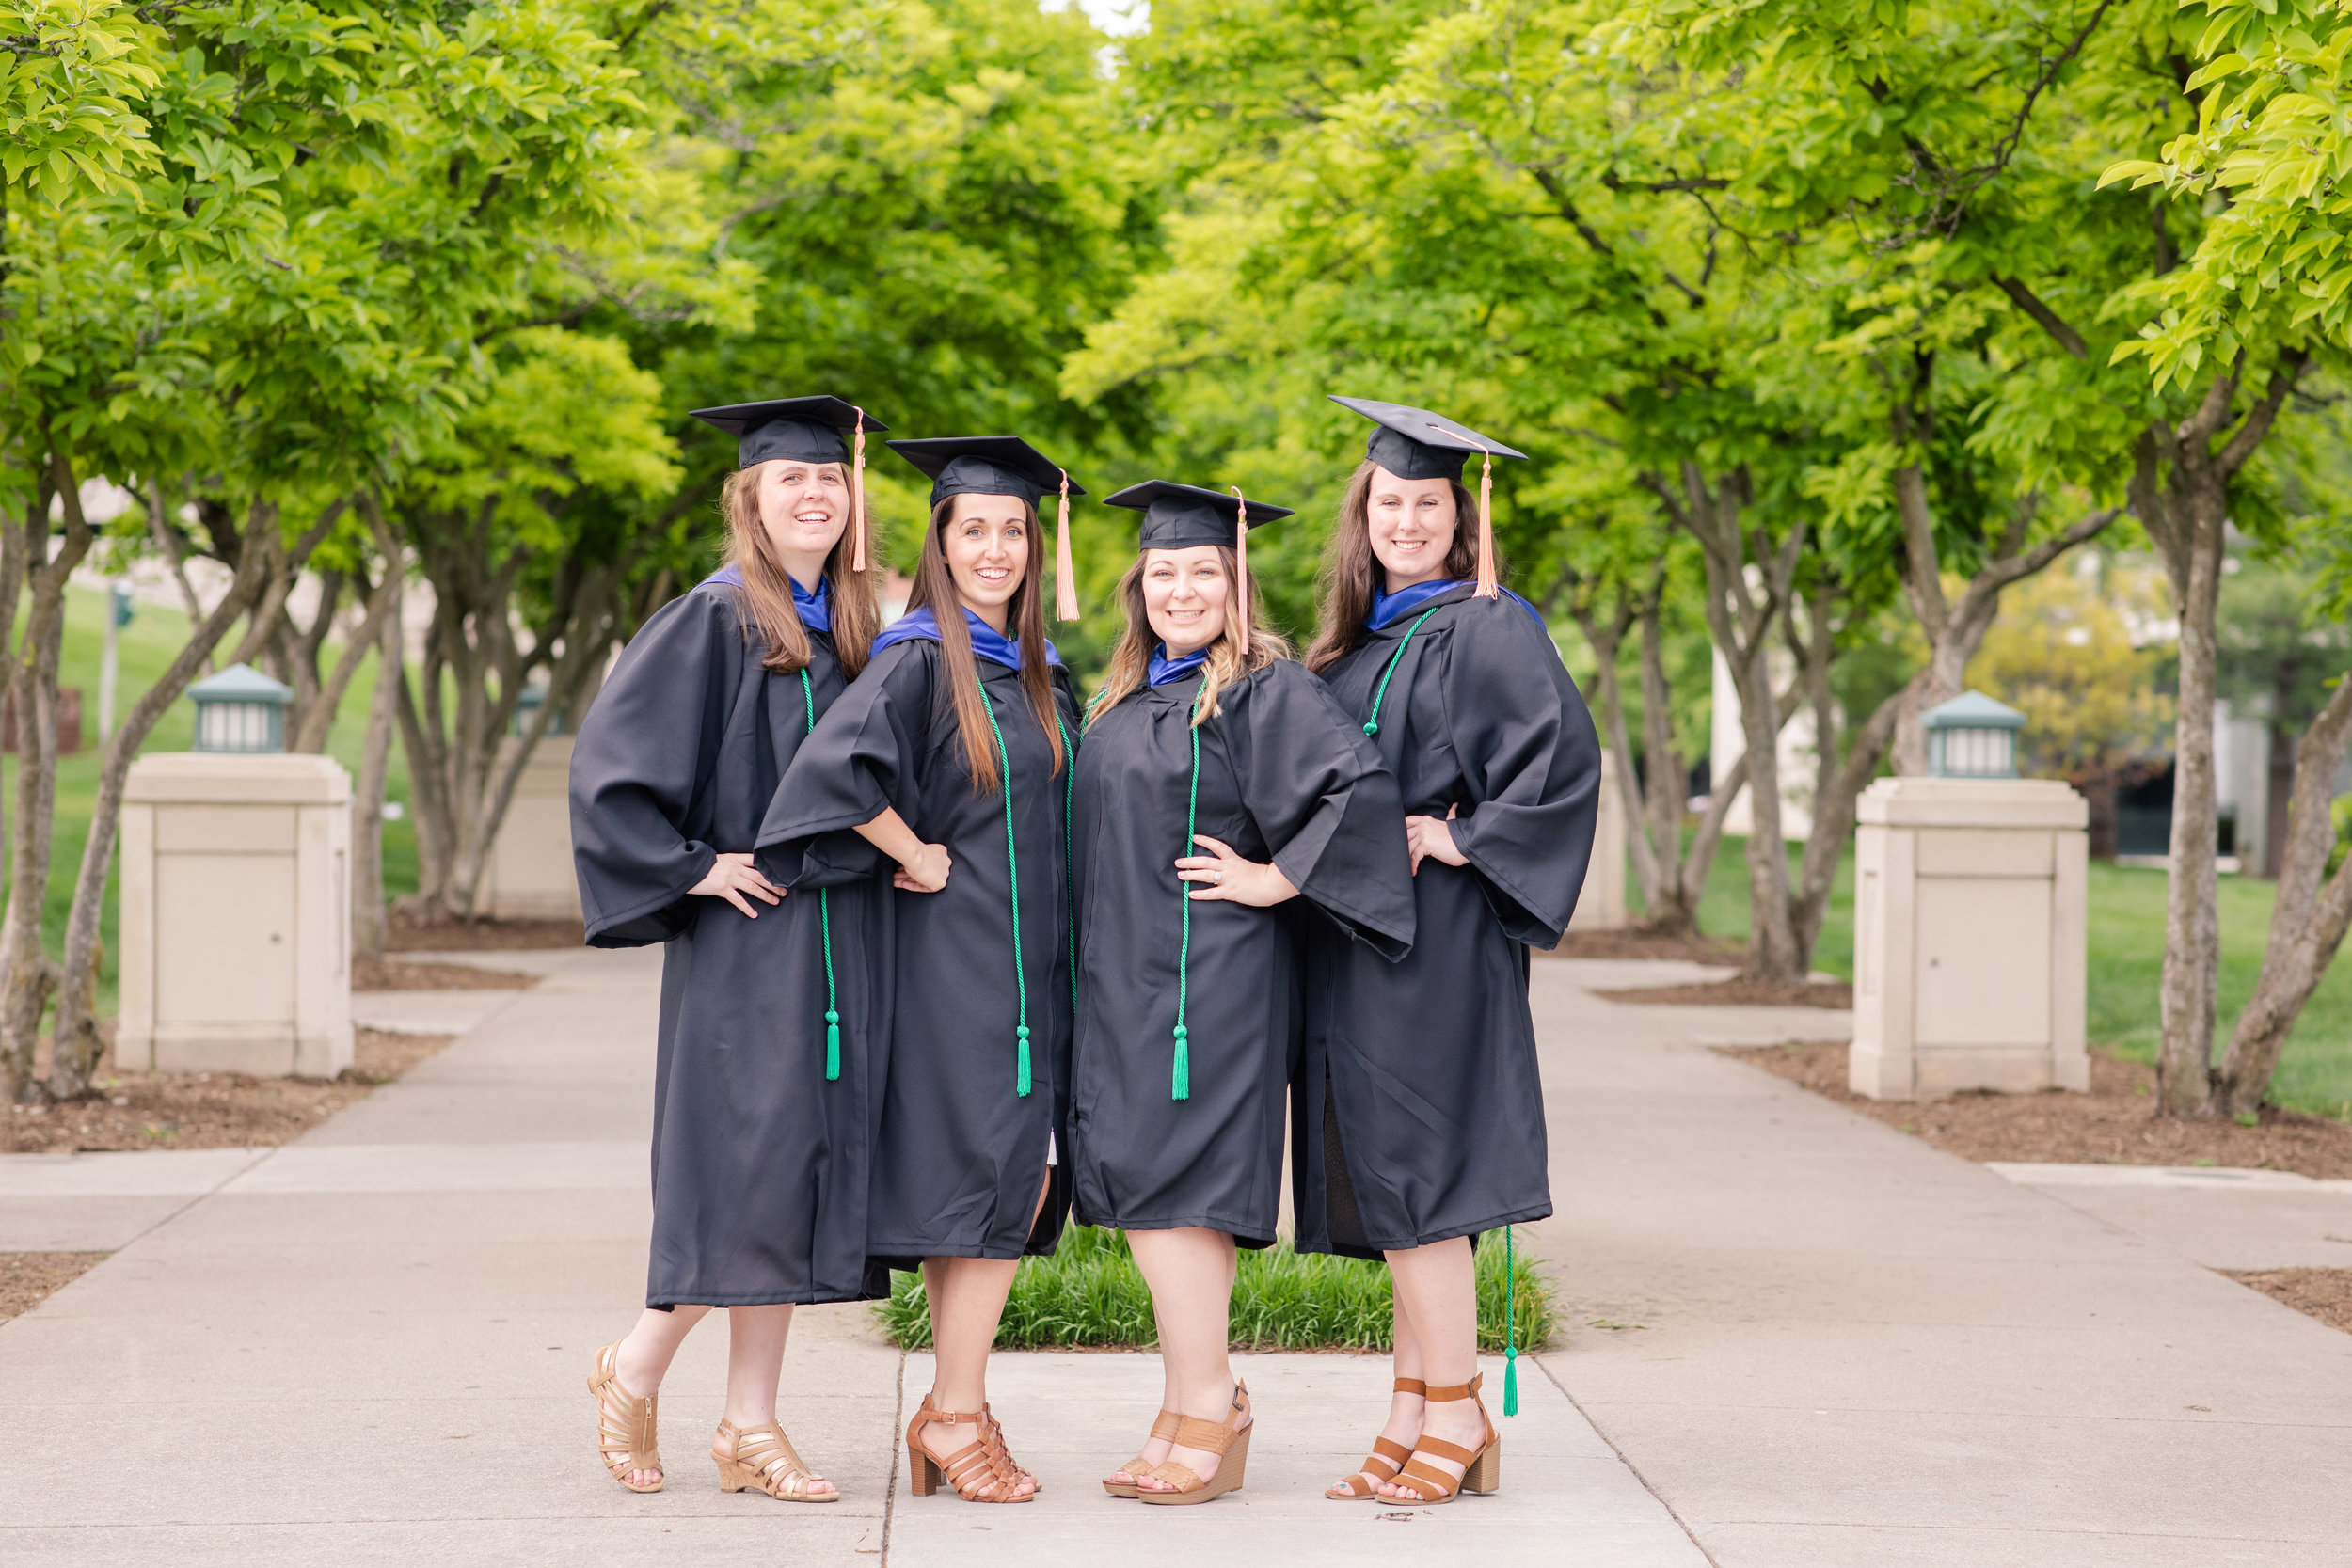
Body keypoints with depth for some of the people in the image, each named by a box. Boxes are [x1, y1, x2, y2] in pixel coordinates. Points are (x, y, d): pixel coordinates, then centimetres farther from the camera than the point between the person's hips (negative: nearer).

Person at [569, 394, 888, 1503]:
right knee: (747, 1171, -7)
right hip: (746, 937, -6)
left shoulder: (855, 629, 13)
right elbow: (609, 761, -14)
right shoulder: (715, 618, -8)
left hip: (837, 941, 6)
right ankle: (635, 1370, 14)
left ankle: (750, 1426, 12)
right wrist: (690, 868, -14)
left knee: (795, 1176, 6)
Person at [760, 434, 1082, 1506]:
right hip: (954, 959, -8)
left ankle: (952, 1411, 15)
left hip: (1029, 963, 8)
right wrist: (921, 859, -16)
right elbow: (836, 766, -27)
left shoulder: (1037, 672, 13)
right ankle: (957, 1416, 0)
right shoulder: (919, 659, -11)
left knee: (1014, 1188, 8)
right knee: (995, 1183, -9)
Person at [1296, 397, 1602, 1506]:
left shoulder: (1486, 629, -9)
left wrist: (1466, 840, -16)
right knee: (1384, 1185, 7)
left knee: (1410, 1177, -9)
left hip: (1433, 938, -8)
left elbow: (1565, 752, -20)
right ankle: (1417, 1414, 11)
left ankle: (1455, 1416, -3)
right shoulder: (1359, 640, 16)